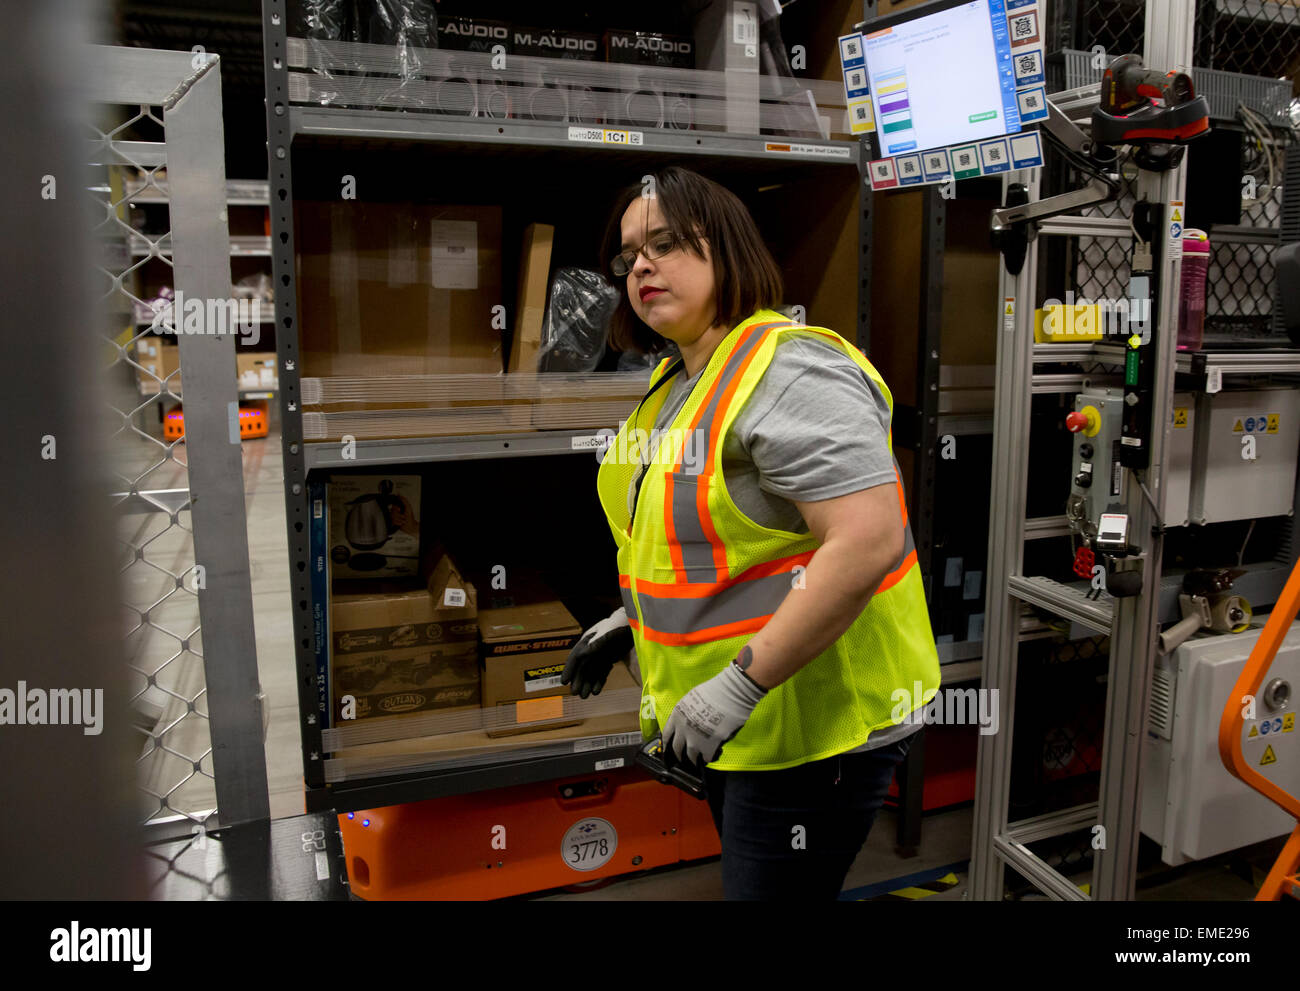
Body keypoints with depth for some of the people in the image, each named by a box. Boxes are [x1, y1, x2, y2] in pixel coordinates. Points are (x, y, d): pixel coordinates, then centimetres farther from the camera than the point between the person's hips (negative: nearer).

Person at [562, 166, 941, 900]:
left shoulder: (789, 370, -21)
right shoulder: (677, 380, 9)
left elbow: (868, 542, -31)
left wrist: (740, 685, -30)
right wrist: (630, 622, 14)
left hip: (814, 721, -9)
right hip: (741, 720, 9)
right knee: (746, 875, 25)